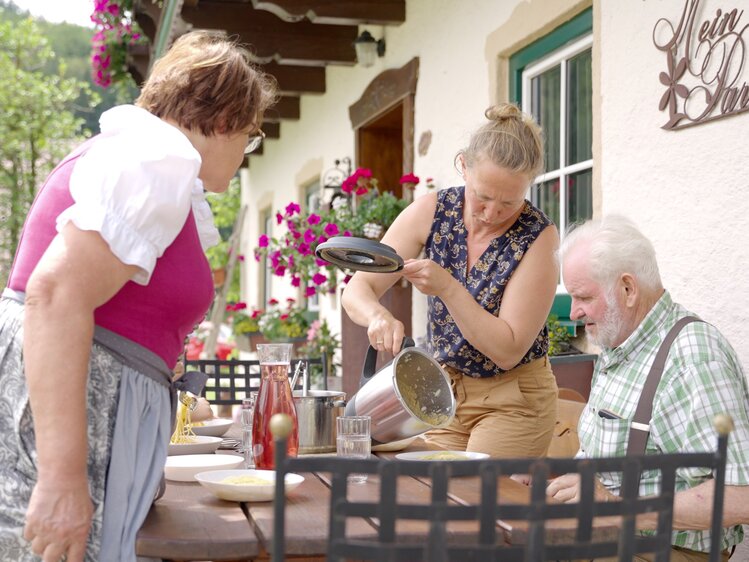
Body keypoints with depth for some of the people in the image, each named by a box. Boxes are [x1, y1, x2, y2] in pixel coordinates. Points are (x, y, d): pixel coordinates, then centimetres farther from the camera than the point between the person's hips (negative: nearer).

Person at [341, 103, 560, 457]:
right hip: (441, 388, 4)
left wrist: (447, 287, -31)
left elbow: (508, 350, -21)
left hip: (513, 397, -3)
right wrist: (378, 316, -33)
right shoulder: (432, 212, -9)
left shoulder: (538, 237, -19)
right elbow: (357, 290, -10)